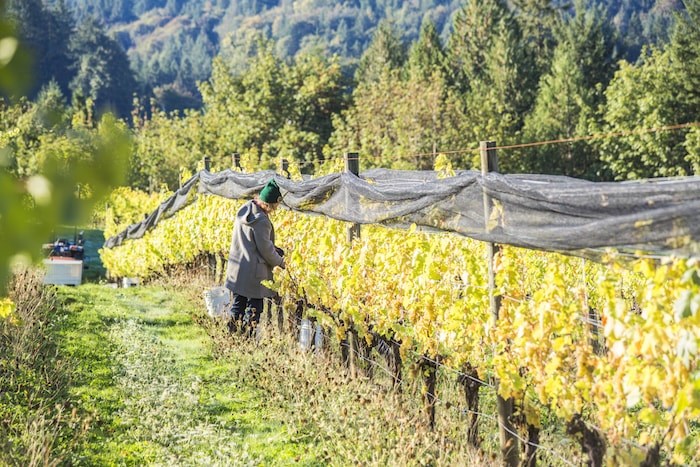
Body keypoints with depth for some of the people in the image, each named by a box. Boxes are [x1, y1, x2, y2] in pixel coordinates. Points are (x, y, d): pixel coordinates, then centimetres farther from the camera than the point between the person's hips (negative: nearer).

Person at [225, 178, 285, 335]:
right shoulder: (261, 221, -24)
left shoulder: (244, 210, 3)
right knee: (254, 306, 4)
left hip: (236, 269, 8)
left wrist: (273, 249, 11)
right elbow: (265, 248, -17)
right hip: (253, 273, -8)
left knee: (237, 304, 17)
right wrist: (280, 262, 0)